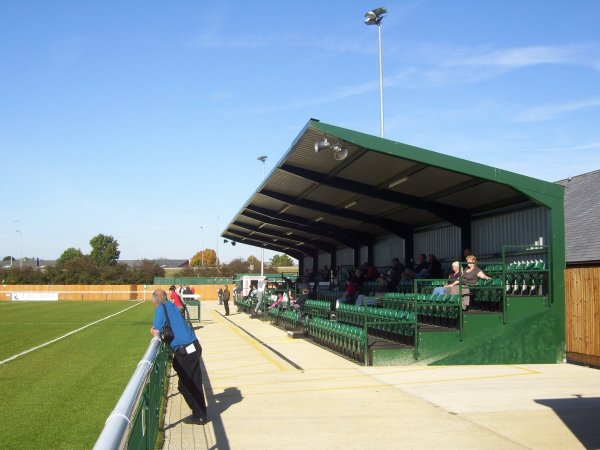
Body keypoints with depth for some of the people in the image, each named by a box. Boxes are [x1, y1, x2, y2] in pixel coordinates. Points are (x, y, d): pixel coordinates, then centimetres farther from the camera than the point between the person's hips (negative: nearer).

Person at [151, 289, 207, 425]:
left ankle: (200, 416, 13)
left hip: (184, 351, -8)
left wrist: (154, 331, 9)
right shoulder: (171, 306, 14)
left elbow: (157, 332, -11)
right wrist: (157, 330, 8)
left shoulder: (161, 308, -8)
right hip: (194, 347, 8)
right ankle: (200, 414, 25)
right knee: (195, 383, 15)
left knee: (185, 385, 5)